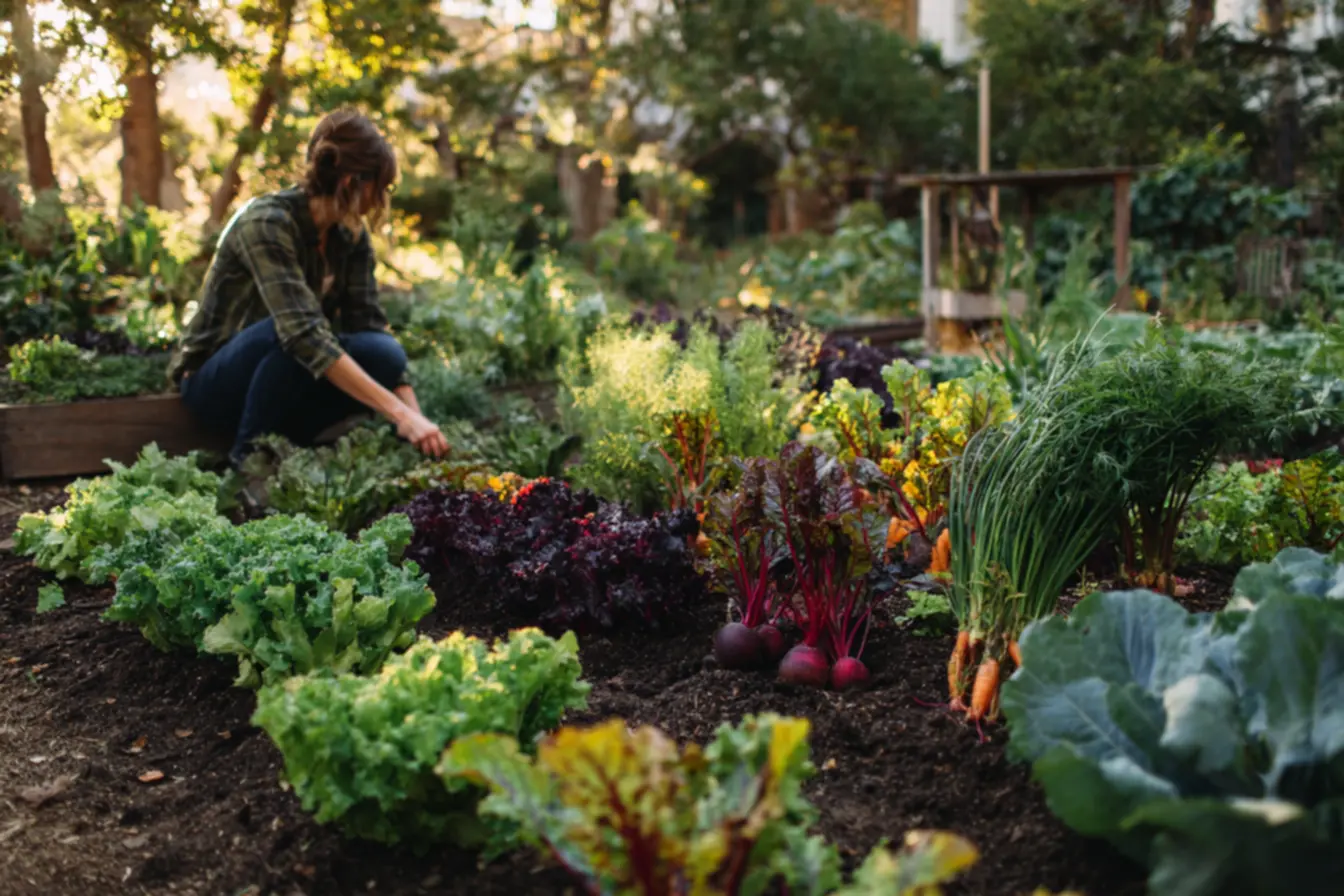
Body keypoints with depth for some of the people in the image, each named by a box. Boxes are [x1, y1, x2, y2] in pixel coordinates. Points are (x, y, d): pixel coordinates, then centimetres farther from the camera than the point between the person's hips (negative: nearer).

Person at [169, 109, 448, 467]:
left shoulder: (351, 235, -4)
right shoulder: (268, 222, -26)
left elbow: (371, 326, -7)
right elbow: (303, 334, -38)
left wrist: (415, 416, -21)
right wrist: (399, 412, -44)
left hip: (286, 386, 6)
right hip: (216, 383, -6)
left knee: (384, 353, -21)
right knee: (291, 331, -37)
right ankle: (249, 456, -18)